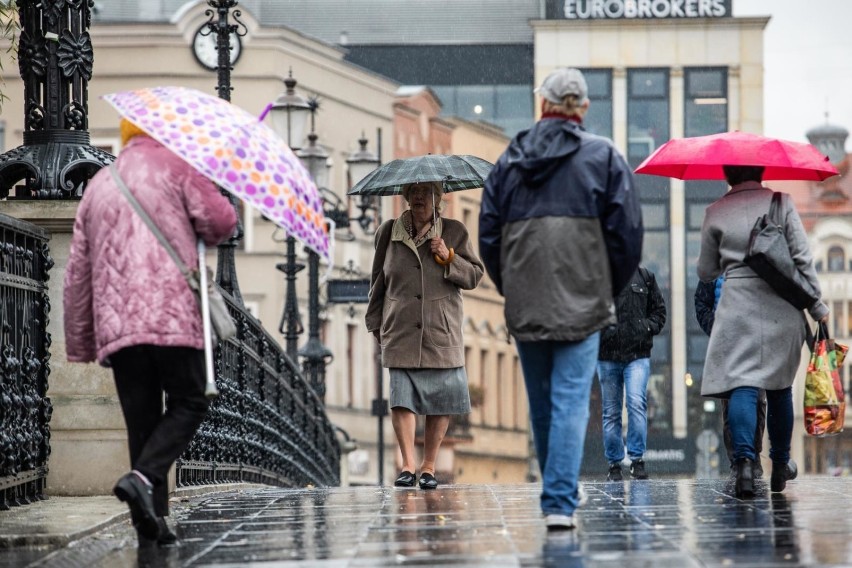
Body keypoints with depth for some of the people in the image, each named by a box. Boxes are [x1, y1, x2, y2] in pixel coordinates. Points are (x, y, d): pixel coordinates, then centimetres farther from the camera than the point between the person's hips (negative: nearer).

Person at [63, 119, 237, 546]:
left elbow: (77, 272, 21)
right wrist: (199, 234, 21)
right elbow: (221, 222, -3)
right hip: (172, 317, -5)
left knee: (141, 421, 7)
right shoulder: (173, 166, 6)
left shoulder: (97, 186, 22)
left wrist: (80, 342, 24)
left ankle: (151, 523, 0)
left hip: (114, 323, 5)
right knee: (187, 405, 3)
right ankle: (143, 478, -20)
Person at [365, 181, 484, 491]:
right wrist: (375, 322, 17)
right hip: (400, 334, 0)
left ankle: (428, 467, 9)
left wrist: (449, 258, -9)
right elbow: (378, 280, 18)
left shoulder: (454, 232, 7)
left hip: (442, 335, 0)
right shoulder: (388, 232, 10)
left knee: (440, 401, -1)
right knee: (401, 398, -9)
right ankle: (408, 465, -7)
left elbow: (475, 276, 7)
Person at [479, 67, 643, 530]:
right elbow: (627, 232, -2)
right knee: (571, 401, -6)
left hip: (523, 304, 3)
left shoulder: (510, 158, 9)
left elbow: (487, 235, 9)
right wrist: (609, 290, 11)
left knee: (541, 403, 14)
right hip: (581, 301, -3)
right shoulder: (603, 157, 2)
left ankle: (558, 494, 26)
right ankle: (560, 502, -16)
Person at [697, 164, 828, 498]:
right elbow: (802, 258, -2)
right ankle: (780, 464, 24)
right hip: (782, 308, 1)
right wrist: (817, 306, 4)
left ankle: (745, 461, -30)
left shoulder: (716, 213, 3)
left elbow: (706, 273, 10)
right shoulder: (780, 202, 2)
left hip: (738, 307, -1)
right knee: (780, 386, 15)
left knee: (742, 384, -9)